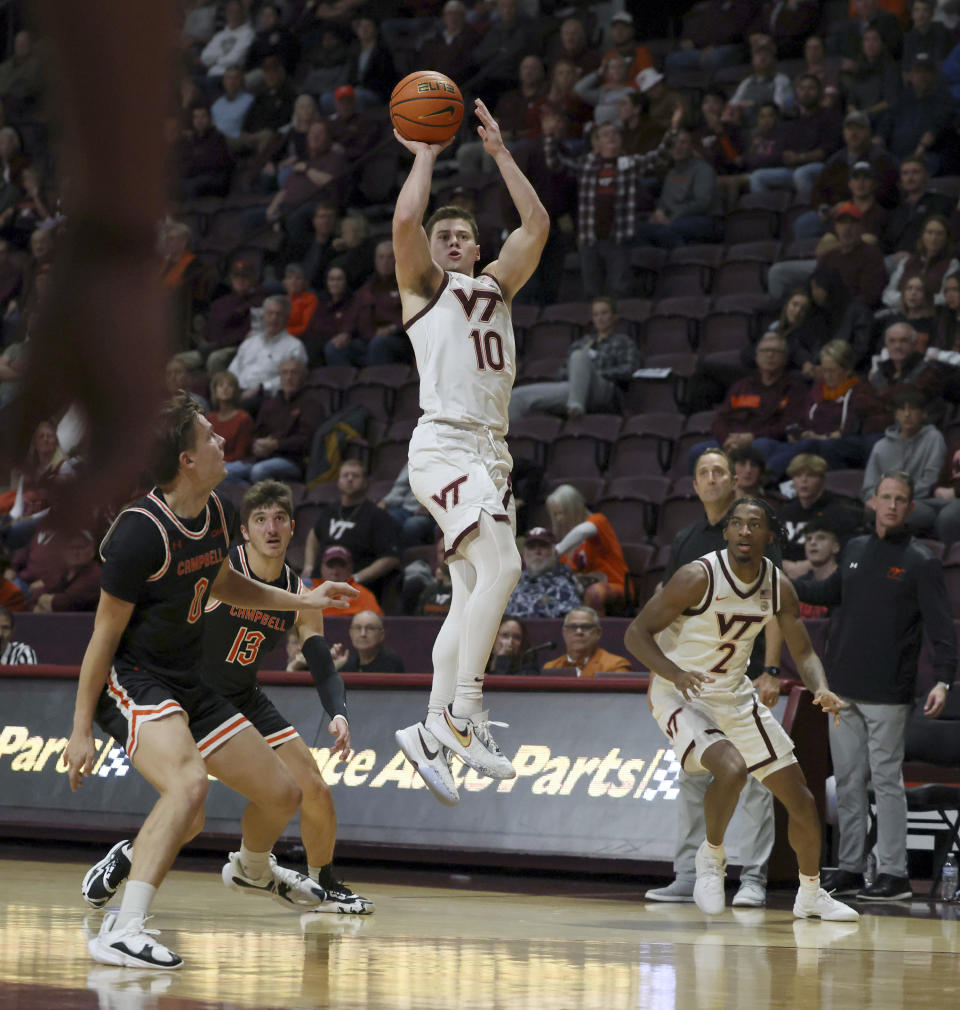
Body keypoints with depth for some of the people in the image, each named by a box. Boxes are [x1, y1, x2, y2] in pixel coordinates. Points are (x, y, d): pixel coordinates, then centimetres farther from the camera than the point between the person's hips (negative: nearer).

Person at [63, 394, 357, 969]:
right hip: (132, 682, -8)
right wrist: (82, 731, -16)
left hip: (188, 686, 8)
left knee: (282, 795, 14)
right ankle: (121, 932, -40)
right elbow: (105, 636, -17)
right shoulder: (142, 532, -22)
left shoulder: (215, 514, 3)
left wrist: (303, 601, 25)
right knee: (189, 783, -36)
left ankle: (255, 869, 50)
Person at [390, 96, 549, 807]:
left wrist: (500, 152, 11)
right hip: (445, 444, -7)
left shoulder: (496, 289, 22)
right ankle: (463, 714, -22)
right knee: (502, 566, -24)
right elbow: (405, 222, -12)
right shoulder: (424, 287, 7)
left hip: (492, 449, 7)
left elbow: (536, 226, 13)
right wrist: (427, 155, 0)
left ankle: (431, 733, 12)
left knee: (472, 601, 6)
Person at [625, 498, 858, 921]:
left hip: (735, 696, 6)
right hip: (680, 696, -6)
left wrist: (821, 689, -18)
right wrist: (675, 673, -36)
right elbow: (636, 634, -19)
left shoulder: (778, 587, -4)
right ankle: (711, 855, -5)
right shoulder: (698, 577, -22)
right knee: (731, 768, -33)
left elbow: (803, 652, 4)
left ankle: (810, 894, 27)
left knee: (800, 797, 6)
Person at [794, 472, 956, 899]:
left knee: (887, 780, -4)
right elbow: (830, 592, 30)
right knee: (848, 781, 9)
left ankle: (893, 873, 0)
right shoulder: (855, 550, 12)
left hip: (887, 694, -6)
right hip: (842, 688, 6)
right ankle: (850, 868, 16)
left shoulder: (920, 562, -5)